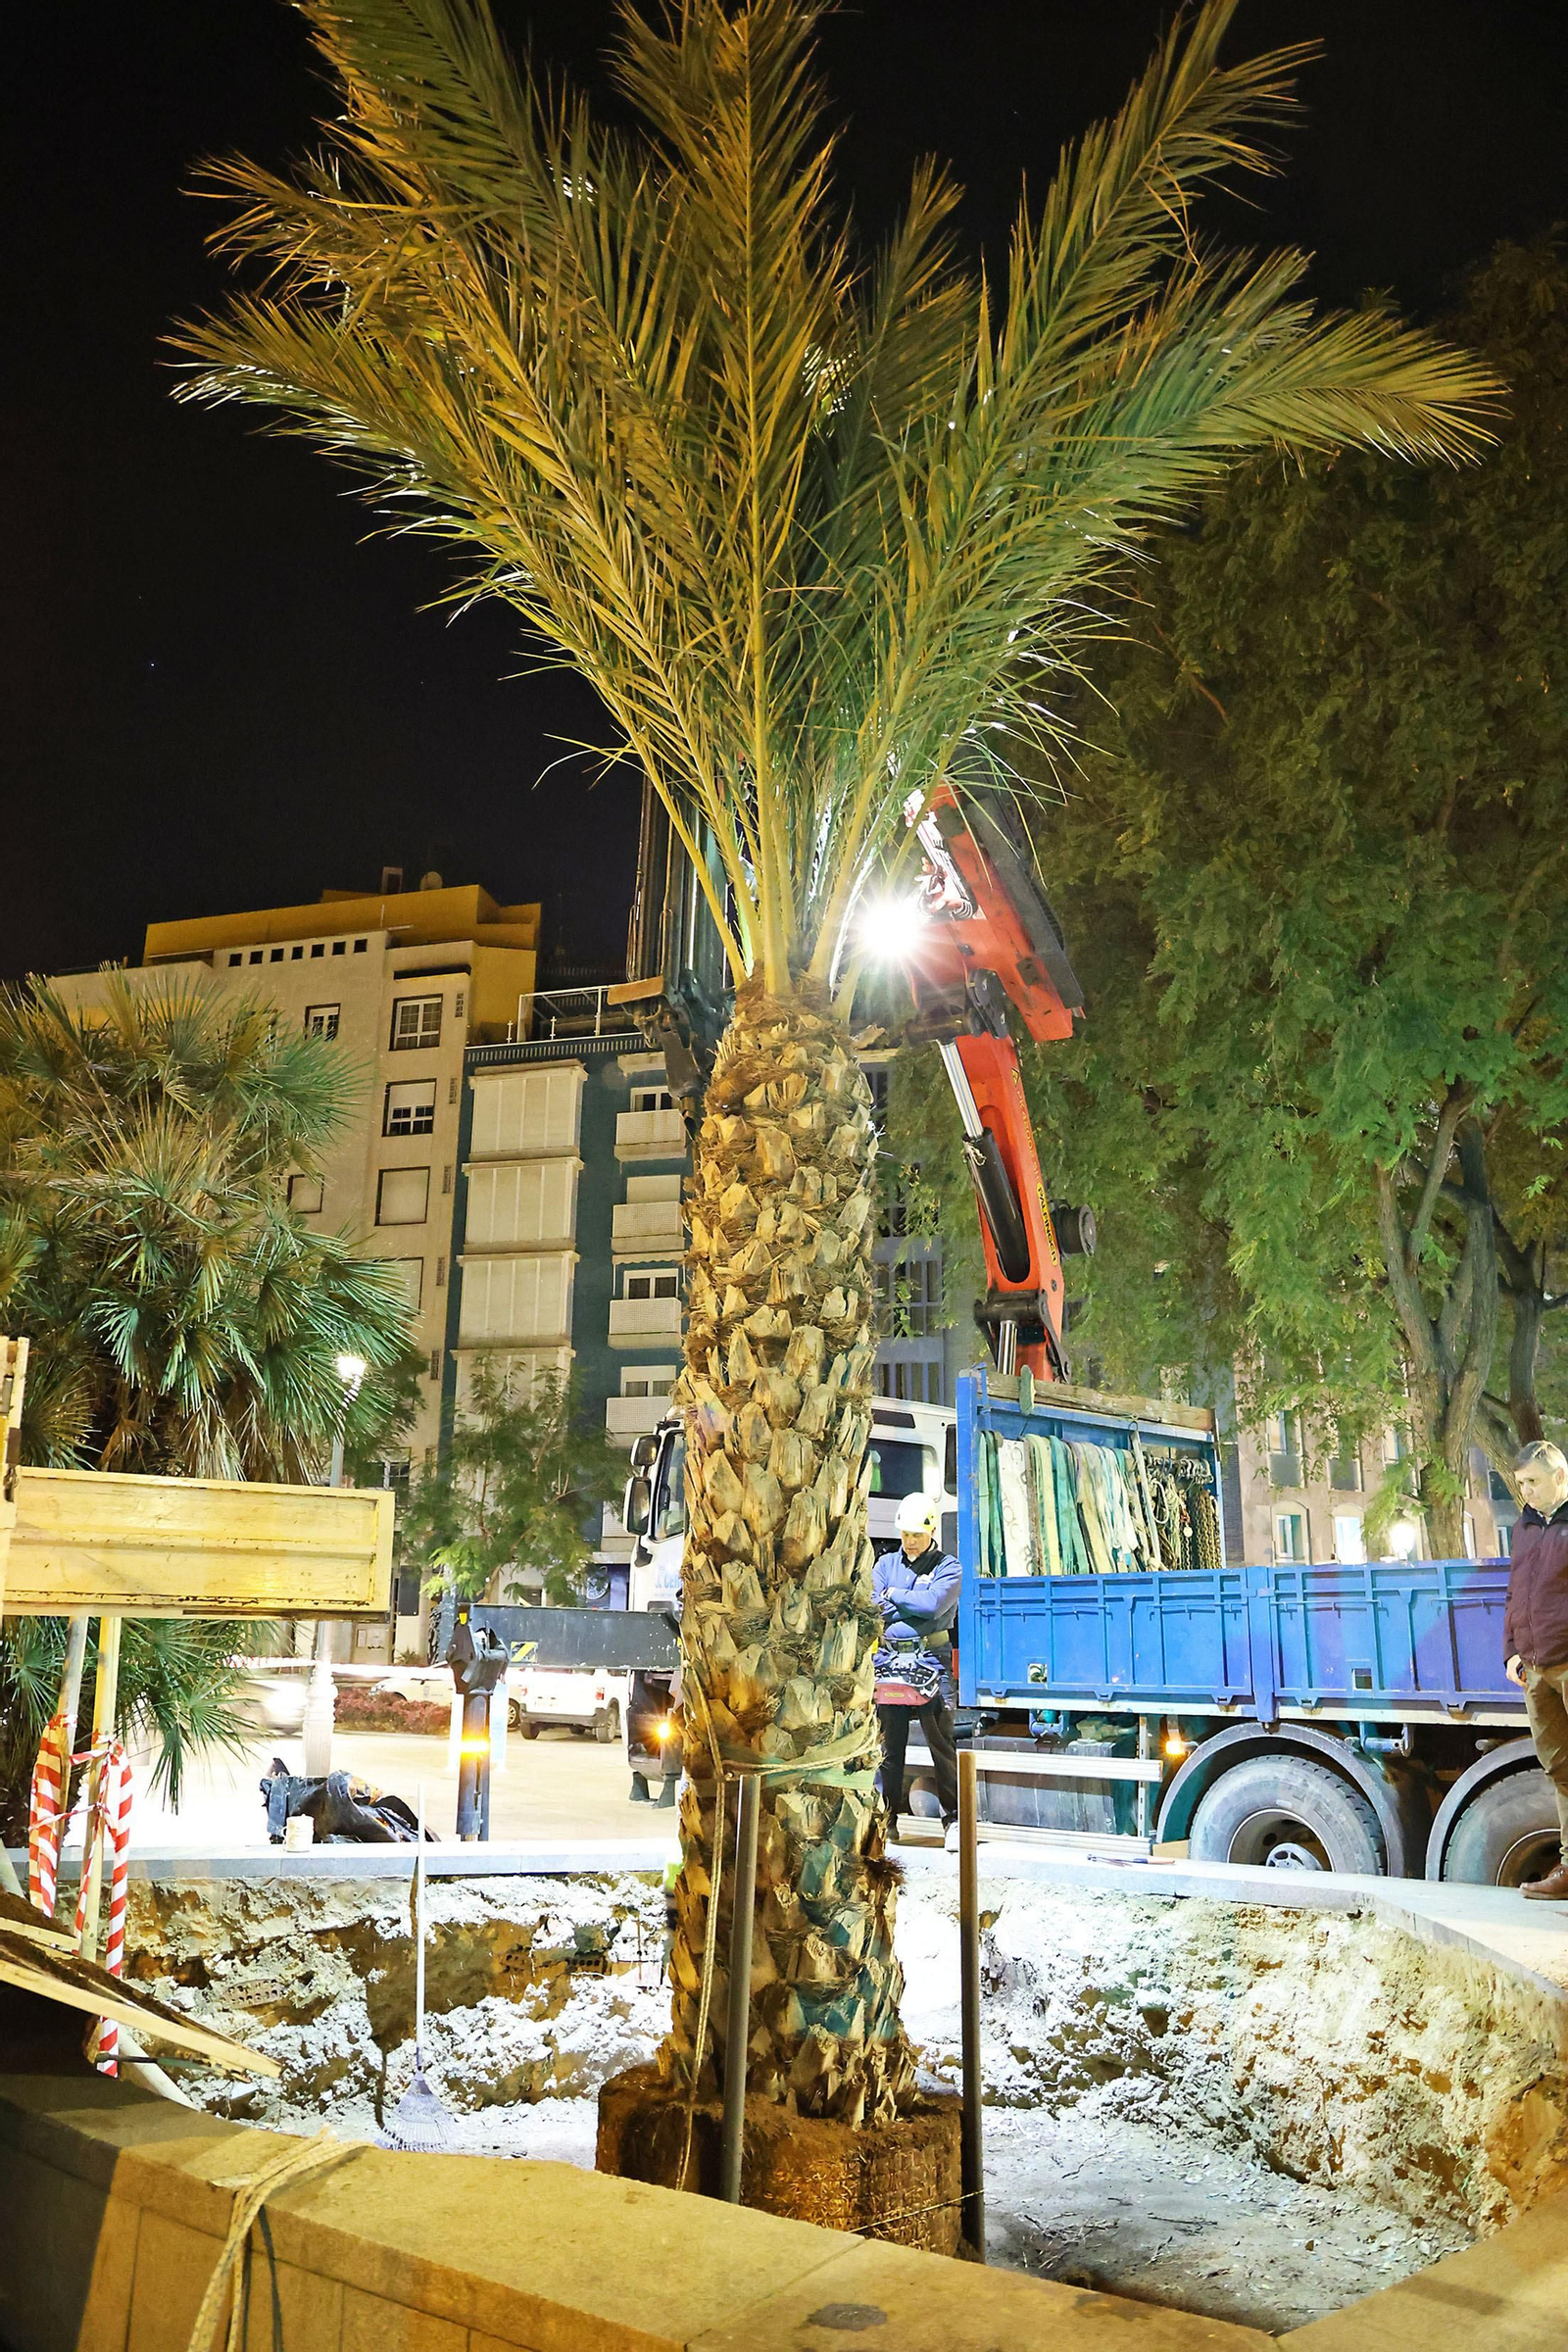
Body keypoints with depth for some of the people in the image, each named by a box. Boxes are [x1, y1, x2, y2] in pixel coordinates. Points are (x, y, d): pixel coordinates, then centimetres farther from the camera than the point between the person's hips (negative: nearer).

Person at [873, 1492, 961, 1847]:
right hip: (889, 1658, 3)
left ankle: (953, 1817, 4)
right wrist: (916, 1605, -11)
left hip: (931, 1660, -3)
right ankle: (887, 1816, 14)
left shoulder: (948, 1567, 2)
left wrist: (893, 1595, -4)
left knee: (941, 1741, -4)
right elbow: (872, 1606, -2)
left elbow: (934, 1603, -16)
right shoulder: (886, 1564, 12)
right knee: (889, 1744, 6)